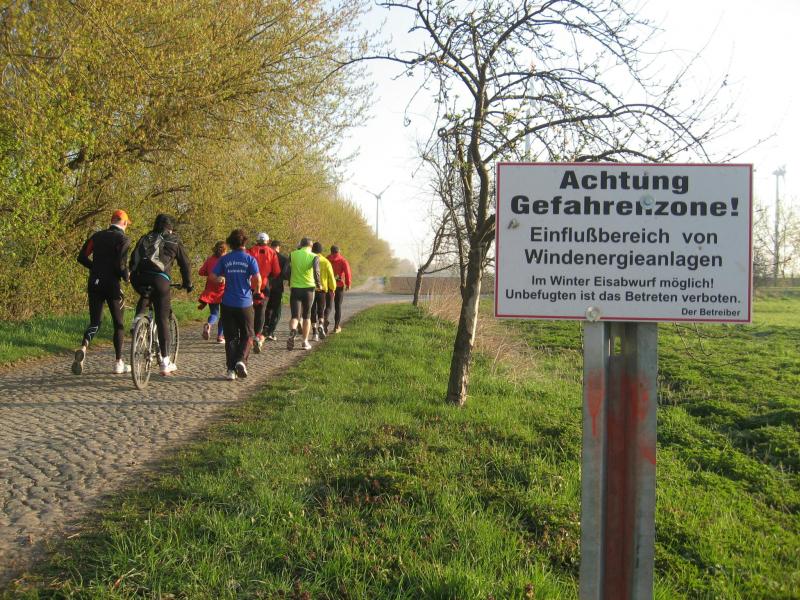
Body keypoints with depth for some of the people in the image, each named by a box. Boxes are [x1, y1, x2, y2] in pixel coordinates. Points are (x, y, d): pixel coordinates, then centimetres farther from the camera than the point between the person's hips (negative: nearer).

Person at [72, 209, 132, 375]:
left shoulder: (97, 236, 10)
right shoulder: (123, 239, -6)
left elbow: (81, 257, 4)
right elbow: (120, 264, -18)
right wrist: (126, 276, 1)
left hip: (94, 284, 4)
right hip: (112, 284, -4)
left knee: (95, 323, 9)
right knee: (118, 324, 10)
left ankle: (83, 347, -22)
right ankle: (118, 363, 13)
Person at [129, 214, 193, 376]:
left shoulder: (144, 239, 26)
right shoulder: (174, 241, 18)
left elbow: (133, 260, 26)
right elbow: (185, 263, 20)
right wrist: (188, 283, 32)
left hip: (139, 279, 3)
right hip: (160, 279, -3)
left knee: (145, 296, 39)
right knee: (162, 320, 2)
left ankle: (138, 318, 11)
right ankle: (165, 363, 2)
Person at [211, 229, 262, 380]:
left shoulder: (224, 259, 1)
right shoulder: (249, 259, -4)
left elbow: (214, 277, -4)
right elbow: (257, 278, -13)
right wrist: (257, 291, 6)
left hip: (228, 304, 2)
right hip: (245, 303, -2)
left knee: (230, 337, 9)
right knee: (247, 336, 11)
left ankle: (230, 369, 5)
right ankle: (241, 360, -12)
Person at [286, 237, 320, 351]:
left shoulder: (292, 255, 3)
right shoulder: (314, 257, -3)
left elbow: (287, 271, 2)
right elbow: (316, 272, -18)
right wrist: (318, 284, -3)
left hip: (295, 289, 0)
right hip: (308, 289, 0)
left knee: (295, 316, 0)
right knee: (306, 316, 16)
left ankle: (292, 331, -33)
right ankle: (305, 342, 18)